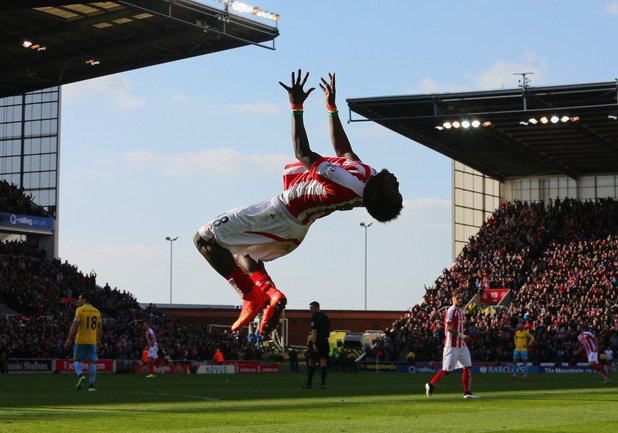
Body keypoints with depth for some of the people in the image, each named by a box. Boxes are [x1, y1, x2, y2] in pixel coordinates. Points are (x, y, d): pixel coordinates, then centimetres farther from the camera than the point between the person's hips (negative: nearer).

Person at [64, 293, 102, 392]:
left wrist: (69, 339, -7)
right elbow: (100, 327, 12)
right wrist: (99, 340, 21)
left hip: (80, 340, -3)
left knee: (77, 360, 8)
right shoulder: (97, 311, 10)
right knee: (92, 362, 5)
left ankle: (80, 375, -18)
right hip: (92, 341, 3)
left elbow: (74, 326, -10)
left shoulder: (79, 310, -5)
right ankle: (91, 385, 0)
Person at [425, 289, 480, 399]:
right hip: (452, 345, -9)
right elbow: (448, 328, -22)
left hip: (461, 345, 9)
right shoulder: (451, 311, -13)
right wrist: (461, 335, -22)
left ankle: (467, 392, 7)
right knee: (447, 370, -5)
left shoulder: (461, 311, 16)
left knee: (468, 367, 4)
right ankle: (430, 384, 12)